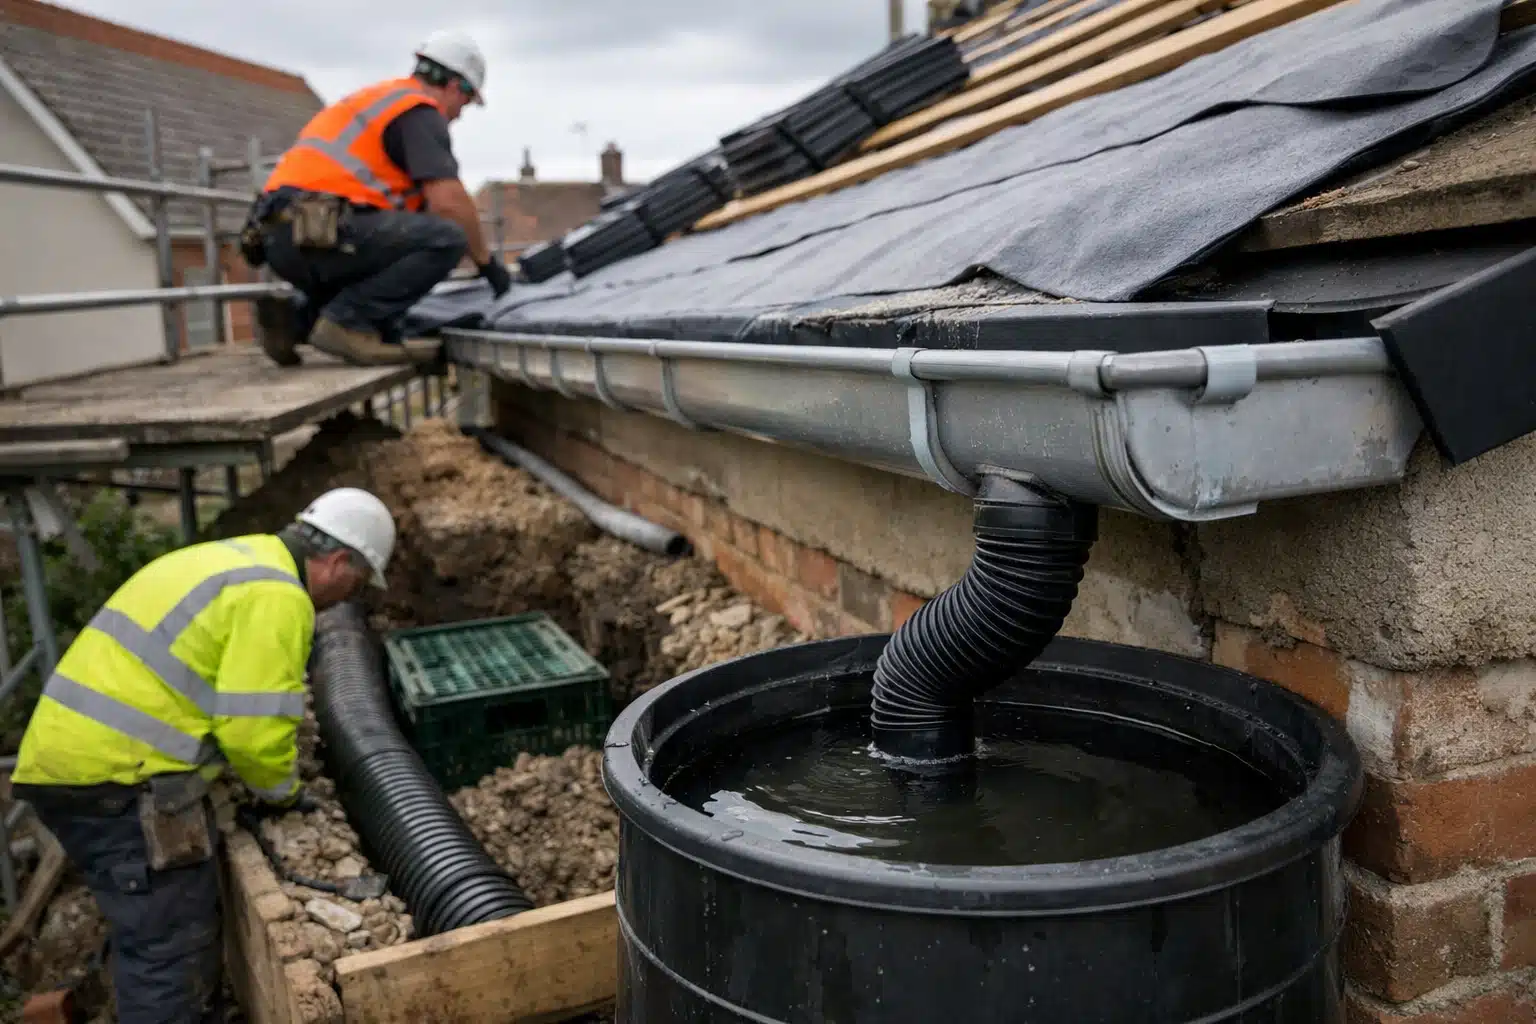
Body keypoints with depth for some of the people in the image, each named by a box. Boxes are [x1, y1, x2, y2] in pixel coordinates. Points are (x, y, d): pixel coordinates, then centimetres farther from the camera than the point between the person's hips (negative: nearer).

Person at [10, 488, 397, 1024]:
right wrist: (282, 791, 3)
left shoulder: (233, 558, 19)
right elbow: (253, 728, -17)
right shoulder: (277, 596, -13)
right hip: (117, 777, -10)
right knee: (169, 946, -3)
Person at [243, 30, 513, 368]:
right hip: (317, 232, -10)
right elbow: (448, 200, -12)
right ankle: (347, 321, -15)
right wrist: (487, 260, 2)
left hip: (282, 235, 10)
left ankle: (299, 317, 10)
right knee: (446, 238, -15)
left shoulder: (376, 99, 30)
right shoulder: (420, 110, 0)